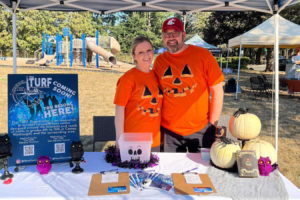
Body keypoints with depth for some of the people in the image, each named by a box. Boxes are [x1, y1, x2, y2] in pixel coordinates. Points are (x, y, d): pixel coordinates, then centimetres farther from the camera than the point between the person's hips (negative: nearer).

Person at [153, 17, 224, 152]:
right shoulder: (159, 60, 4)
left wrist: (212, 125, -6)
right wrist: (158, 126, 9)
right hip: (169, 131, 2)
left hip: (200, 130, -2)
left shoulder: (202, 55, -5)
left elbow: (217, 91, -3)